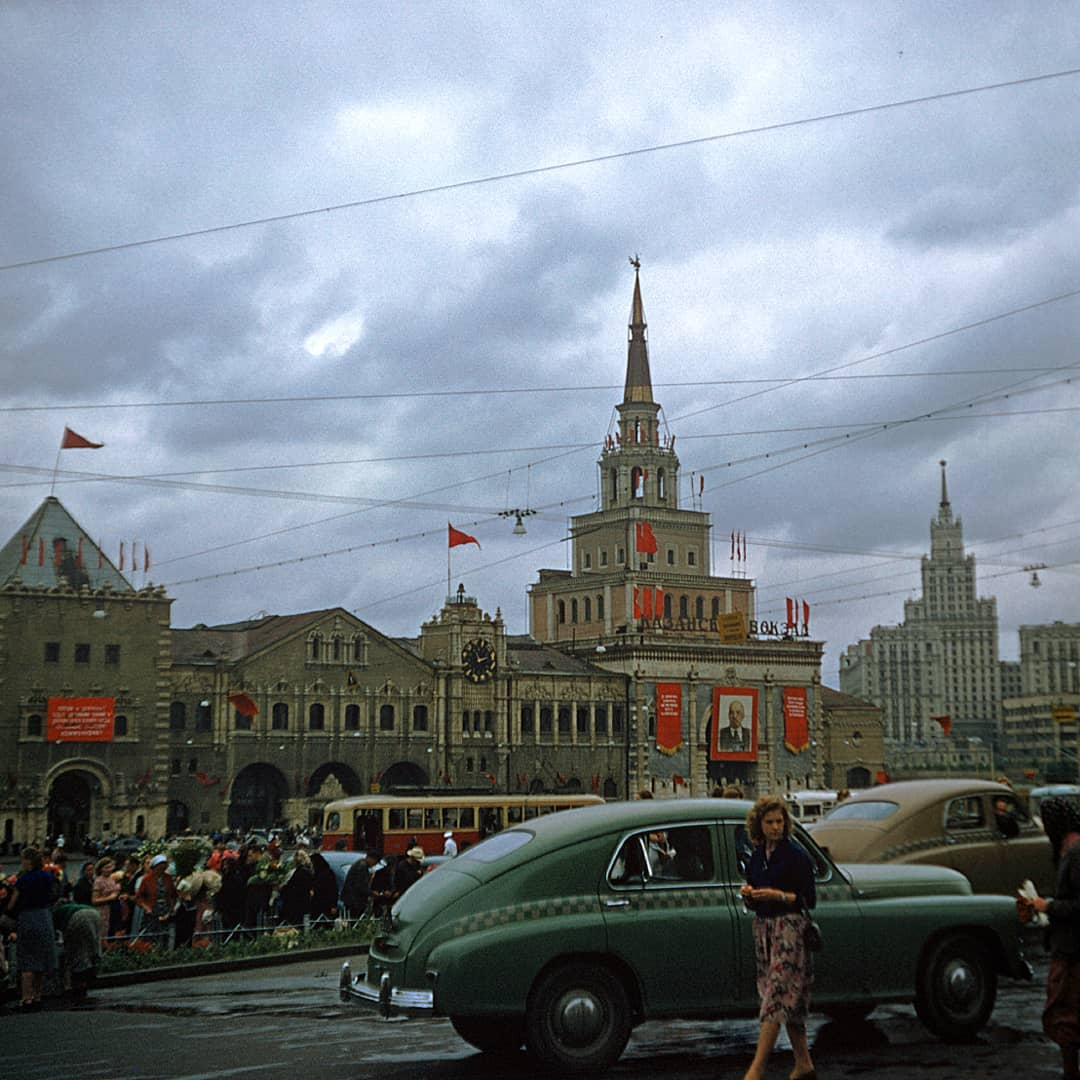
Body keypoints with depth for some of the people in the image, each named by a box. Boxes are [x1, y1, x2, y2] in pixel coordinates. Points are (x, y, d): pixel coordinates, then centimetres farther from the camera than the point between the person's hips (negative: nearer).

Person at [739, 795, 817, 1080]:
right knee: (788, 1000, 11)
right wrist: (747, 894, -4)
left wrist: (778, 895, -21)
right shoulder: (756, 858, 11)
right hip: (762, 928, 7)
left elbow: (809, 899, -8)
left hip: (790, 927, -7)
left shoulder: (796, 856, -7)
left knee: (776, 995, -11)